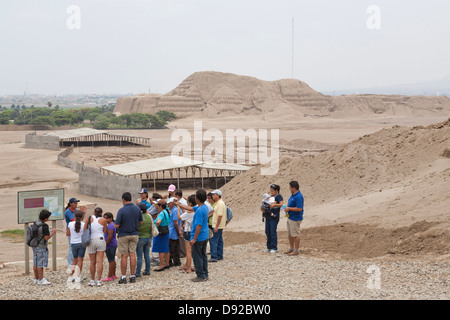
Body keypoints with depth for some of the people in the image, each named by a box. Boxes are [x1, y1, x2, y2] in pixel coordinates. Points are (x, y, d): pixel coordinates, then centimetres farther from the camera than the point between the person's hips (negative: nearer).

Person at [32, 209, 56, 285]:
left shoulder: (35, 223, 5)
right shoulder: (44, 226, -21)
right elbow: (46, 238, -22)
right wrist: (53, 232, -8)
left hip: (35, 246, 8)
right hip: (42, 247, -8)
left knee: (35, 263, 13)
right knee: (40, 264, -2)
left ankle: (36, 279, 21)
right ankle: (41, 280, 3)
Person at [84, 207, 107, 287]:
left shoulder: (90, 218, 1)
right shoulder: (103, 220, -1)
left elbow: (84, 230, 2)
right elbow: (105, 232, 7)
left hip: (91, 241, 1)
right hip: (100, 240, -1)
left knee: (92, 262, 9)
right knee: (100, 262, -3)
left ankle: (92, 280, 15)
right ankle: (99, 281, -7)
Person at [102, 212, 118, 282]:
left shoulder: (110, 226, -18)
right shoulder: (113, 225, 13)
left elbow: (109, 237, -24)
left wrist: (105, 245, -18)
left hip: (110, 245, -10)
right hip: (114, 245, 10)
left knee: (111, 261, -6)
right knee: (112, 260, 14)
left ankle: (109, 277, -4)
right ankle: (113, 275, 20)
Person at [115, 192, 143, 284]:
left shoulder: (121, 210, -16)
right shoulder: (137, 209, -1)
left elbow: (117, 225, -16)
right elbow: (140, 222, 8)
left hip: (123, 235, -4)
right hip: (134, 234, 4)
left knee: (124, 256, 1)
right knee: (132, 255, 7)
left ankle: (123, 277, 4)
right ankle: (132, 276, 8)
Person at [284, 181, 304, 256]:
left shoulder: (298, 197, -22)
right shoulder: (293, 195, 11)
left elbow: (299, 209, -26)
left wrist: (289, 208, -20)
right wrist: (287, 208, 6)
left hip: (295, 219, -11)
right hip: (290, 218, 11)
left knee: (295, 235, -2)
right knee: (289, 234, 17)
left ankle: (296, 250, 6)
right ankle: (291, 248, 28)